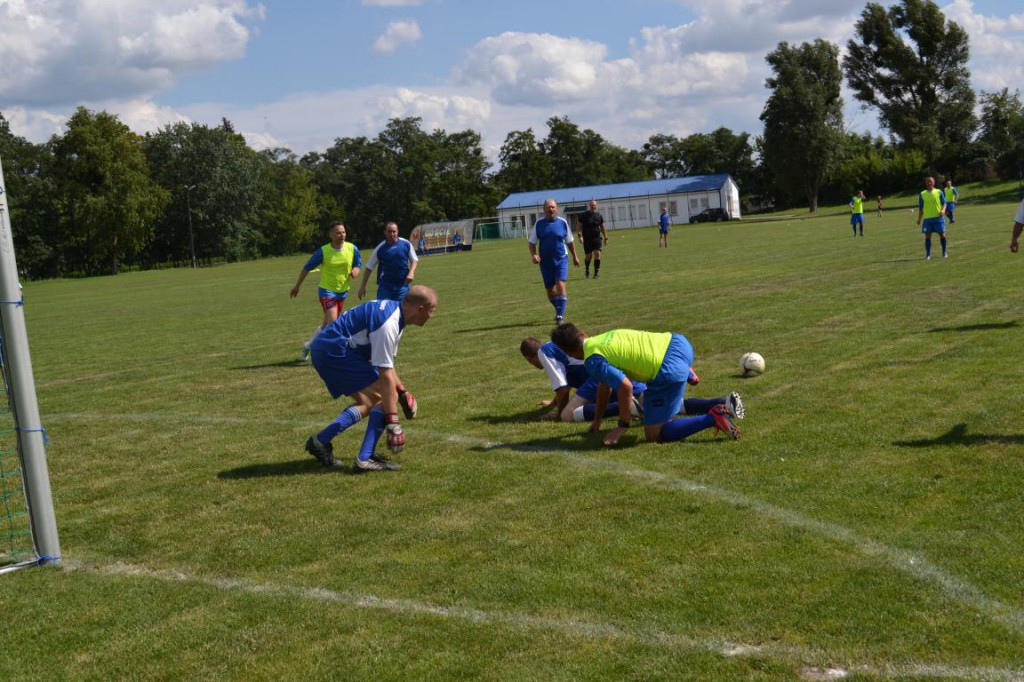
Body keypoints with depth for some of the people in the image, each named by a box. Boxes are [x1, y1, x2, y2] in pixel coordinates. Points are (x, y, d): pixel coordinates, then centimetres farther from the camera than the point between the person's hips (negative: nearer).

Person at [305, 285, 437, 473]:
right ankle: (365, 460, -11)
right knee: (386, 397, -11)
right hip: (335, 352, -10)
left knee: (368, 402, 18)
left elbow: (386, 362, 20)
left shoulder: (394, 309, 9)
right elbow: (385, 375, -24)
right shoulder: (388, 324, -22)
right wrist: (393, 422, -22)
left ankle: (320, 441, 13)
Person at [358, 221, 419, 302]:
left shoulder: (406, 244, -5)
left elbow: (414, 260, 8)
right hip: (385, 285, -1)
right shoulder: (380, 248, -6)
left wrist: (411, 273, -12)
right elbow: (369, 267, 0)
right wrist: (363, 286, -2)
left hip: (402, 284, 1)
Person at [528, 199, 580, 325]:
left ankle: (560, 316, -14)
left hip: (561, 260, -2)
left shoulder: (563, 223, -1)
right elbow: (532, 243, 2)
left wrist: (575, 257, 15)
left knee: (560, 285, -17)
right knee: (550, 289, 9)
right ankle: (560, 309, 33)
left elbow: (570, 242, 10)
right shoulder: (538, 224, -1)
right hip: (545, 262, 2)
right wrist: (533, 255, -15)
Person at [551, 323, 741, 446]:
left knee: (655, 435, 2)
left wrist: (623, 425, -4)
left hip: (669, 372, -9)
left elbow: (625, 386, -18)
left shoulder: (593, 361, -10)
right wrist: (597, 421, 36)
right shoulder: (603, 338, 17)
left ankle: (713, 419, -9)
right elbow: (605, 384, 28)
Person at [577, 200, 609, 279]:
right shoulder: (584, 215, -1)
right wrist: (580, 235, -12)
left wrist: (605, 238, 15)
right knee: (588, 256, -1)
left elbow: (602, 227, 16)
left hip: (597, 237, 2)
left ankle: (596, 272, -6)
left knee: (597, 254, -12)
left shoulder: (599, 216, 7)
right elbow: (579, 226, 0)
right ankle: (587, 269, 28)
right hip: (587, 238, -2)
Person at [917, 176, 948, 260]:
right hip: (927, 218, 1)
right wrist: (919, 219, 5)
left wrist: (943, 210, -16)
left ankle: (944, 253, 15)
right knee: (927, 236, -3)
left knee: (942, 235, 0)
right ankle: (928, 255, 1)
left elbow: (944, 203, 4)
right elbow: (920, 208, 10)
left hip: (938, 217, -1)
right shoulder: (922, 194, 6)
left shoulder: (939, 192, 4)